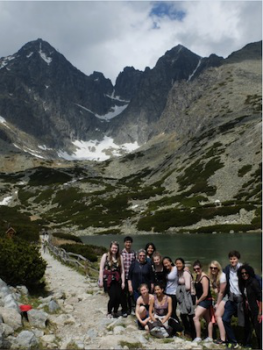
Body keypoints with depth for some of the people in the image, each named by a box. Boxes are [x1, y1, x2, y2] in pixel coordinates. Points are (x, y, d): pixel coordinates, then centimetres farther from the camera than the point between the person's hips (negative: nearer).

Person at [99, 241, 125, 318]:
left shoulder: (120, 257, 5)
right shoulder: (105, 256, -2)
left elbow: (122, 270, 4)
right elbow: (101, 269, -3)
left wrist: (123, 282, 1)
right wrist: (101, 281, -7)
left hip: (117, 280, 3)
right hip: (108, 280, -3)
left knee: (118, 297, -3)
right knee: (113, 297, -11)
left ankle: (115, 312, 23)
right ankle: (109, 313, 14)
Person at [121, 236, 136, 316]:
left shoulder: (133, 253, 1)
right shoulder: (121, 252, -7)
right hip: (123, 277, -2)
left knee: (130, 293, 11)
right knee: (123, 294, 6)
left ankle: (130, 309, 27)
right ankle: (124, 310, 18)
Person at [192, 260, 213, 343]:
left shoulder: (204, 278, -21)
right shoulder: (197, 276, 6)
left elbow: (205, 293, -22)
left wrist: (198, 301, -10)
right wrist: (197, 300, 0)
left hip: (206, 300, -9)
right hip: (201, 301, 9)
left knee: (196, 318, -14)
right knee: (208, 319, 16)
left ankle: (198, 337, -7)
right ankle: (210, 337, 25)